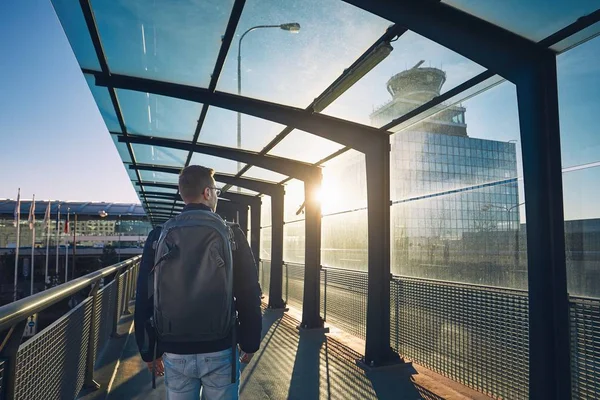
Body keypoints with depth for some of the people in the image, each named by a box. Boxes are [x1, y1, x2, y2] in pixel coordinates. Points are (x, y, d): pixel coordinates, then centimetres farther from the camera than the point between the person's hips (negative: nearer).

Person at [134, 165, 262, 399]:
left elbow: (144, 299, 1)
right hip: (220, 350, -2)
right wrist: (250, 342, 4)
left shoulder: (159, 236, -2)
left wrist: (149, 351, 11)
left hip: (174, 353, 2)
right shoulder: (231, 235, -8)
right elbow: (249, 295, -8)